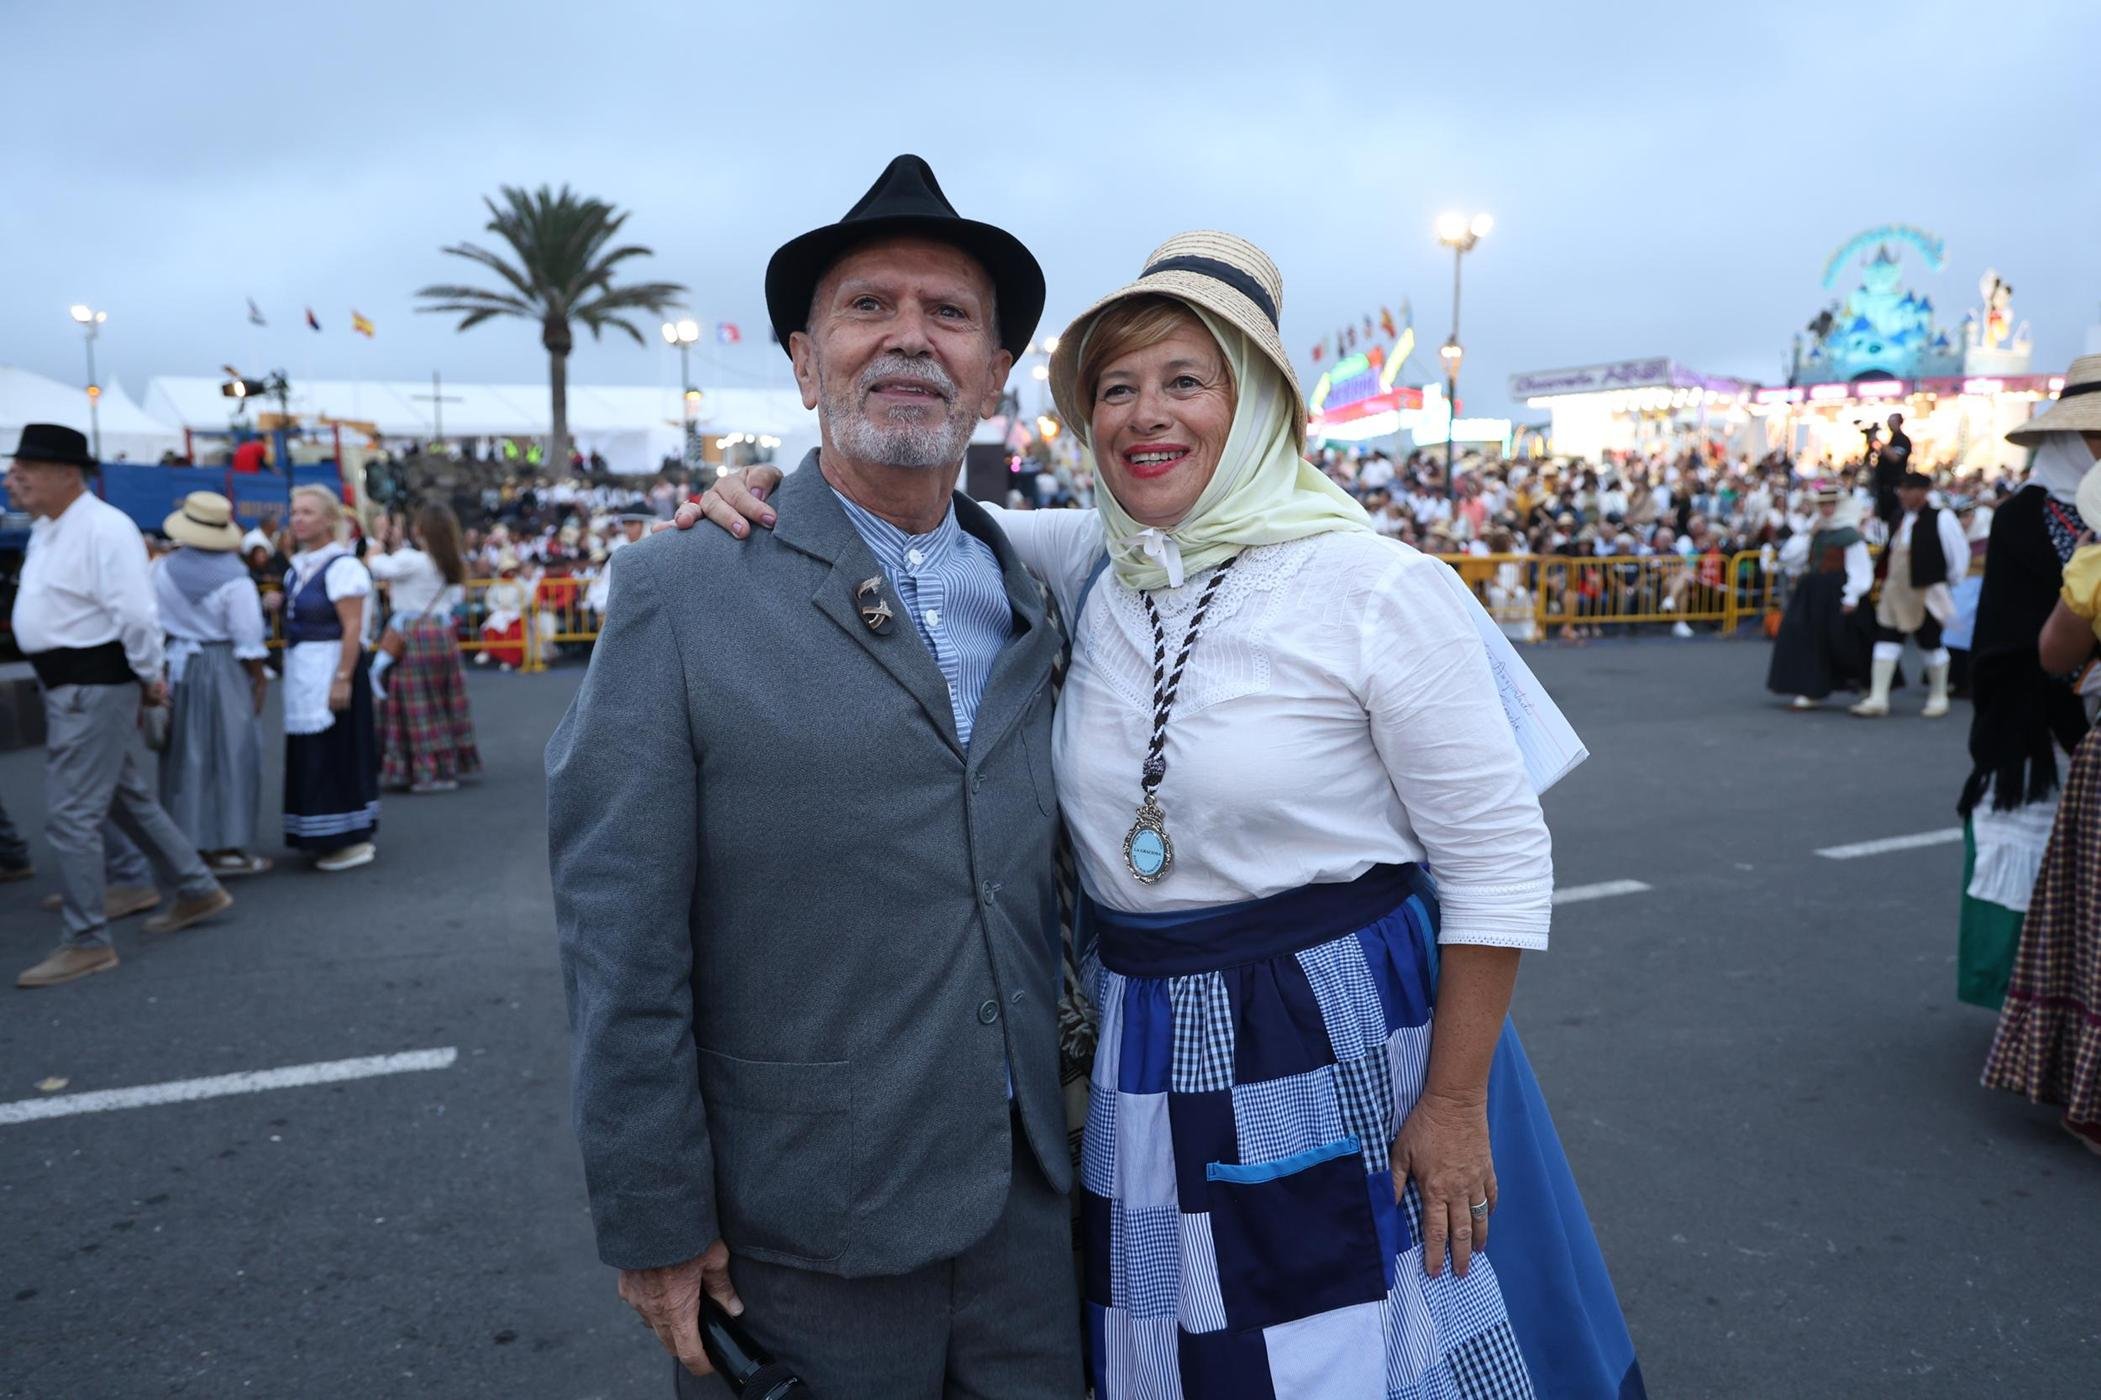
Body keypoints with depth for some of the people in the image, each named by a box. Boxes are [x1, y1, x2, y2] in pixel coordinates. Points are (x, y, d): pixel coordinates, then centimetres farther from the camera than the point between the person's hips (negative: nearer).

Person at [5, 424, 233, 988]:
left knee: (70, 815, -6)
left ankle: (88, 943, 4)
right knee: (128, 798, 19)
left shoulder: (104, 528, -19)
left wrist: (150, 678, -13)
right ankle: (197, 890, 33)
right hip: (69, 683, 10)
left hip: (95, 686, -10)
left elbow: (134, 613, -22)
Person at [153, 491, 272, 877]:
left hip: (177, 667, 6)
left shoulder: (164, 569, -1)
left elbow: (155, 621, 6)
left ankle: (186, 840, 24)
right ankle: (224, 848, 5)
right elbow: (248, 641, -15)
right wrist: (260, 678, -3)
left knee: (184, 756, 15)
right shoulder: (235, 579, -17)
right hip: (223, 671, -5)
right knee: (227, 757, 2)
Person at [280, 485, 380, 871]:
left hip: (333, 668, -9)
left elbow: (353, 628, -19)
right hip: (302, 671, 9)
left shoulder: (342, 565, -14)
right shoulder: (299, 566, 11)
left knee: (337, 754, -3)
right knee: (309, 755, 13)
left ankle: (354, 841, 7)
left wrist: (342, 679, -22)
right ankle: (324, 838, 24)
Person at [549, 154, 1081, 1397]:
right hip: (805, 1234, -4)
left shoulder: (1029, 603, 4)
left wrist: (1073, 1112, 10)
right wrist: (655, 1223, -10)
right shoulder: (682, 593, -12)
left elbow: (1044, 887, 10)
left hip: (1030, 1200, 5)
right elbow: (620, 939, -12)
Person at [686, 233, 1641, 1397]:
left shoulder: (1380, 590, -15)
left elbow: (1500, 864, -11)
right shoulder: (1091, 567, -1)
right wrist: (775, 498, -8)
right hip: (1146, 1051, 5)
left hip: (1346, 1040, -4)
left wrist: (1455, 1105, -11)